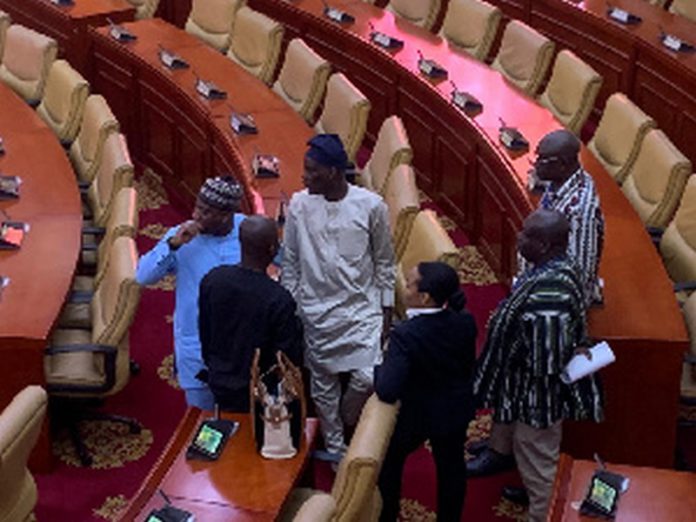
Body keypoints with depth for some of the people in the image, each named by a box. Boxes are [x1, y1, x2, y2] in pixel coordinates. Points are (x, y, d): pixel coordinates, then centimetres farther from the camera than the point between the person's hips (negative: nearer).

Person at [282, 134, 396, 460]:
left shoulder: (371, 206, -11)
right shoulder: (299, 205, -7)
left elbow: (384, 262, 0)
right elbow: (290, 263, 4)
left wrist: (386, 310, 2)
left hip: (362, 307, -1)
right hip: (316, 311, 2)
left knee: (367, 377, -12)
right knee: (322, 382, 10)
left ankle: (345, 424, 18)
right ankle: (334, 448, 29)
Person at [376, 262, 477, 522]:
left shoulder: (405, 335, -34)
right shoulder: (465, 323, -19)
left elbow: (387, 391, -35)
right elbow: (469, 365, -3)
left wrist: (379, 369, -15)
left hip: (415, 415, -4)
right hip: (455, 411, 4)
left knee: (390, 462, 23)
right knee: (451, 466, 23)